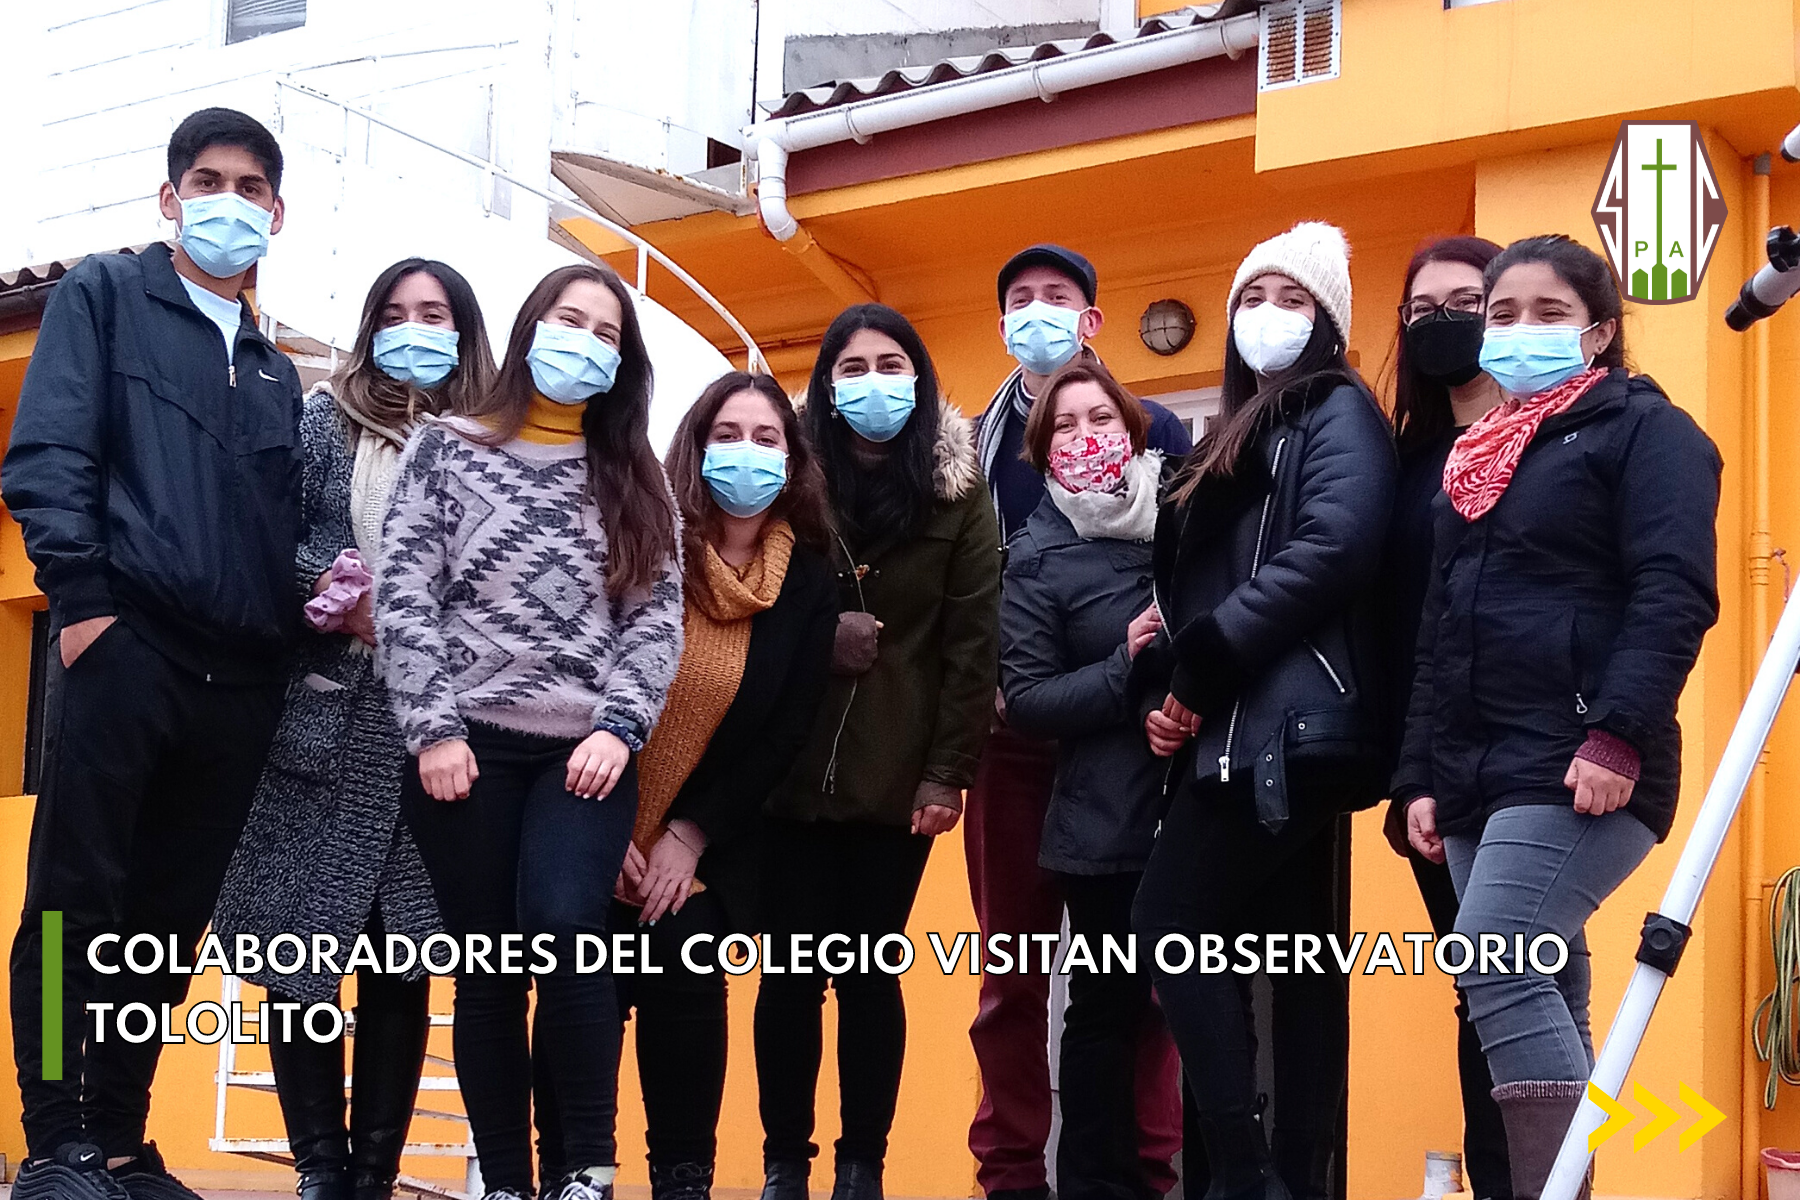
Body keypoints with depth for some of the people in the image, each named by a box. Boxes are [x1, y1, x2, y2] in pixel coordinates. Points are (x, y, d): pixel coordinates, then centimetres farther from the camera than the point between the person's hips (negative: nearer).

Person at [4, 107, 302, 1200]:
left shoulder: (276, 373, 24)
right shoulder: (106, 295, 9)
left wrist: (310, 602, 3)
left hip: (240, 680, 5)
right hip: (127, 648, -5)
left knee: (170, 918, 7)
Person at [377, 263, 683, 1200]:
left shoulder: (635, 482, 13)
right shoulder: (447, 450, 7)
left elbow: (657, 614, 6)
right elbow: (402, 598, 0)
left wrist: (617, 728, -8)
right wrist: (433, 729, -9)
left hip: (586, 752, 0)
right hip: (466, 748, 0)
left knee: (564, 934, -20)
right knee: (487, 967, 1)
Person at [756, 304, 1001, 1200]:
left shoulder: (957, 497, 2)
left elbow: (971, 644, -1)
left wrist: (948, 772, -7)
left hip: (894, 777, -1)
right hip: (791, 770, 1)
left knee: (870, 972, 2)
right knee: (792, 971, 1)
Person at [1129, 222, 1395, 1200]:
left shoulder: (1338, 412, 0)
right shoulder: (1226, 444, 26)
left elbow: (1333, 546, -17)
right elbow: (1183, 585, 21)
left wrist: (1205, 663, -16)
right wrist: (1163, 689, 0)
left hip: (1290, 724, -9)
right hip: (1234, 735, 9)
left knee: (1171, 928, -12)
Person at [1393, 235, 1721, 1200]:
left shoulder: (1643, 429, 1)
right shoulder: (1478, 455, 23)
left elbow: (1674, 595, -12)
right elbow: (1439, 629, 24)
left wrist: (1619, 736, -24)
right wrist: (1421, 774, 15)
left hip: (1580, 767, -8)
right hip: (1479, 774, 8)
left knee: (1496, 963, -21)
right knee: (1538, 994, 6)